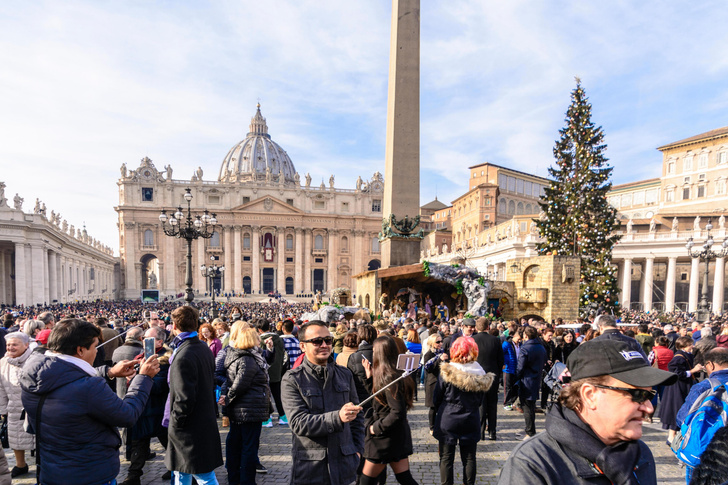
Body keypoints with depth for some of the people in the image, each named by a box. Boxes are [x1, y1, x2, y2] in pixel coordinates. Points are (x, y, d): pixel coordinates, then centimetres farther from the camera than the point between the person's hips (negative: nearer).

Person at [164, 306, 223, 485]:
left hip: (190, 430, -8)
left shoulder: (183, 357, -24)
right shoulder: (204, 348, 4)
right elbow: (211, 383, 14)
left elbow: (184, 398, -25)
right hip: (205, 421, 9)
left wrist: (175, 422, -11)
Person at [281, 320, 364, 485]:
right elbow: (298, 423, -18)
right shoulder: (292, 380, -8)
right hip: (309, 469, -3)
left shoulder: (345, 374, 7)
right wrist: (337, 417, -28)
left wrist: (357, 449, 7)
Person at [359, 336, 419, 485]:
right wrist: (370, 376, 5)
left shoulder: (388, 377, -23)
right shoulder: (397, 373, 5)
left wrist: (377, 428, -17)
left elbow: (398, 412, -27)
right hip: (399, 435, 9)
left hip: (386, 438, -9)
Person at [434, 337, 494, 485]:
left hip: (448, 420, -3)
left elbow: (436, 400, -7)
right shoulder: (480, 374, -6)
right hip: (471, 421, 3)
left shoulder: (447, 372, -16)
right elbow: (480, 401, 7)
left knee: (446, 458, 10)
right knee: (469, 458, 16)